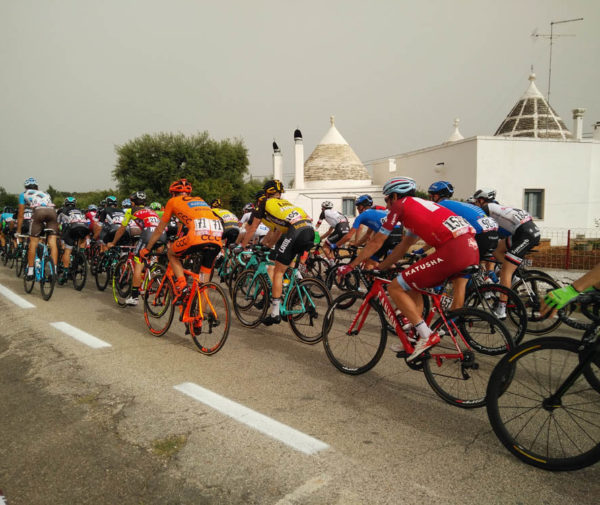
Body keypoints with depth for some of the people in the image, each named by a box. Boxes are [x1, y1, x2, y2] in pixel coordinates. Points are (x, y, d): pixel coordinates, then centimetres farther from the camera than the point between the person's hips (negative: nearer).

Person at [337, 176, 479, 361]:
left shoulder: (400, 205, 7)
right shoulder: (420, 205, 31)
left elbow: (376, 243, 11)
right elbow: (404, 245, 35)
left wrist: (350, 266, 21)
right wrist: (378, 268, 38)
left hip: (452, 251, -9)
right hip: (472, 248, 9)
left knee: (395, 288, 0)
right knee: (413, 286, 23)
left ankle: (427, 336, -2)